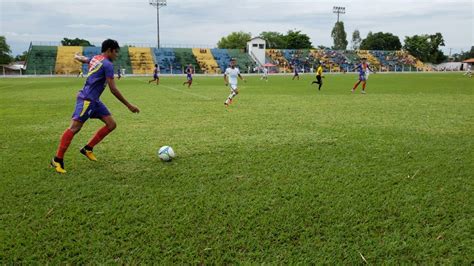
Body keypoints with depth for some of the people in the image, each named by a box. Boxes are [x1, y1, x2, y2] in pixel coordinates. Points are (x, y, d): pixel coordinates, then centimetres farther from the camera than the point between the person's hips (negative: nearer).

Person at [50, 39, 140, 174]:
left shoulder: (95, 58, 15)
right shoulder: (107, 64, -13)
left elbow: (81, 58, 37)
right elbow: (113, 89, -16)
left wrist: (77, 56, 64)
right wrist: (129, 105, -11)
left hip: (94, 100, 10)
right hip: (87, 99, -10)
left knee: (111, 124, 6)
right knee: (74, 127, -12)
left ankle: (88, 149, 13)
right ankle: (57, 160, -8)